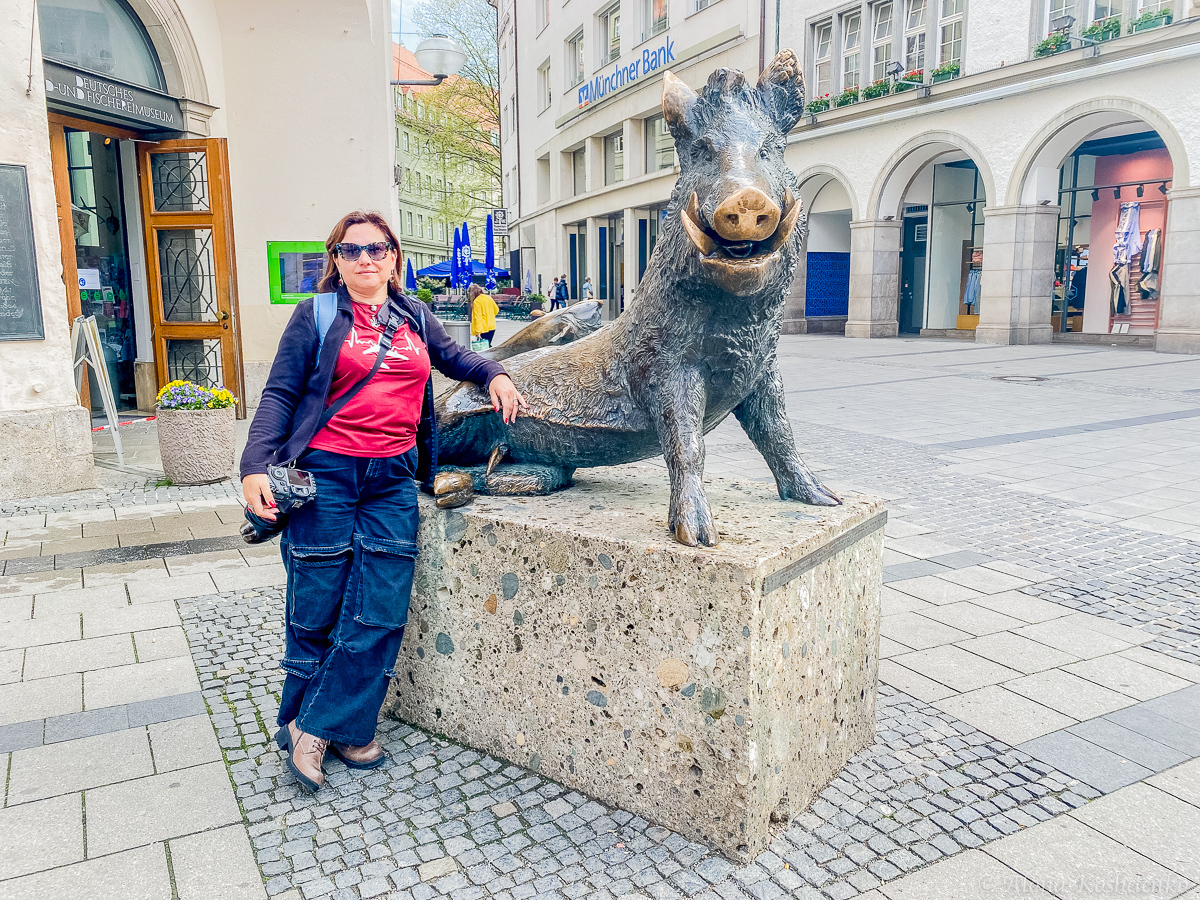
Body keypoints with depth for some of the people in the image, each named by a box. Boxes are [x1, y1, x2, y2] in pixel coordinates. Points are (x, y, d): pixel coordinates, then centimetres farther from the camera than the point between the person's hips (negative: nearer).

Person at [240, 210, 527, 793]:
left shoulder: (412, 316, 15)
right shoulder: (317, 315, 3)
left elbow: (452, 356, 33)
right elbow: (279, 395, -1)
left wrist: (494, 374, 13)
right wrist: (255, 468, -13)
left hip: (393, 479, 4)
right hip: (326, 472, -3)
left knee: (380, 612, -2)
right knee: (317, 608, 2)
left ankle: (321, 728, 12)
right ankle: (305, 728, 21)